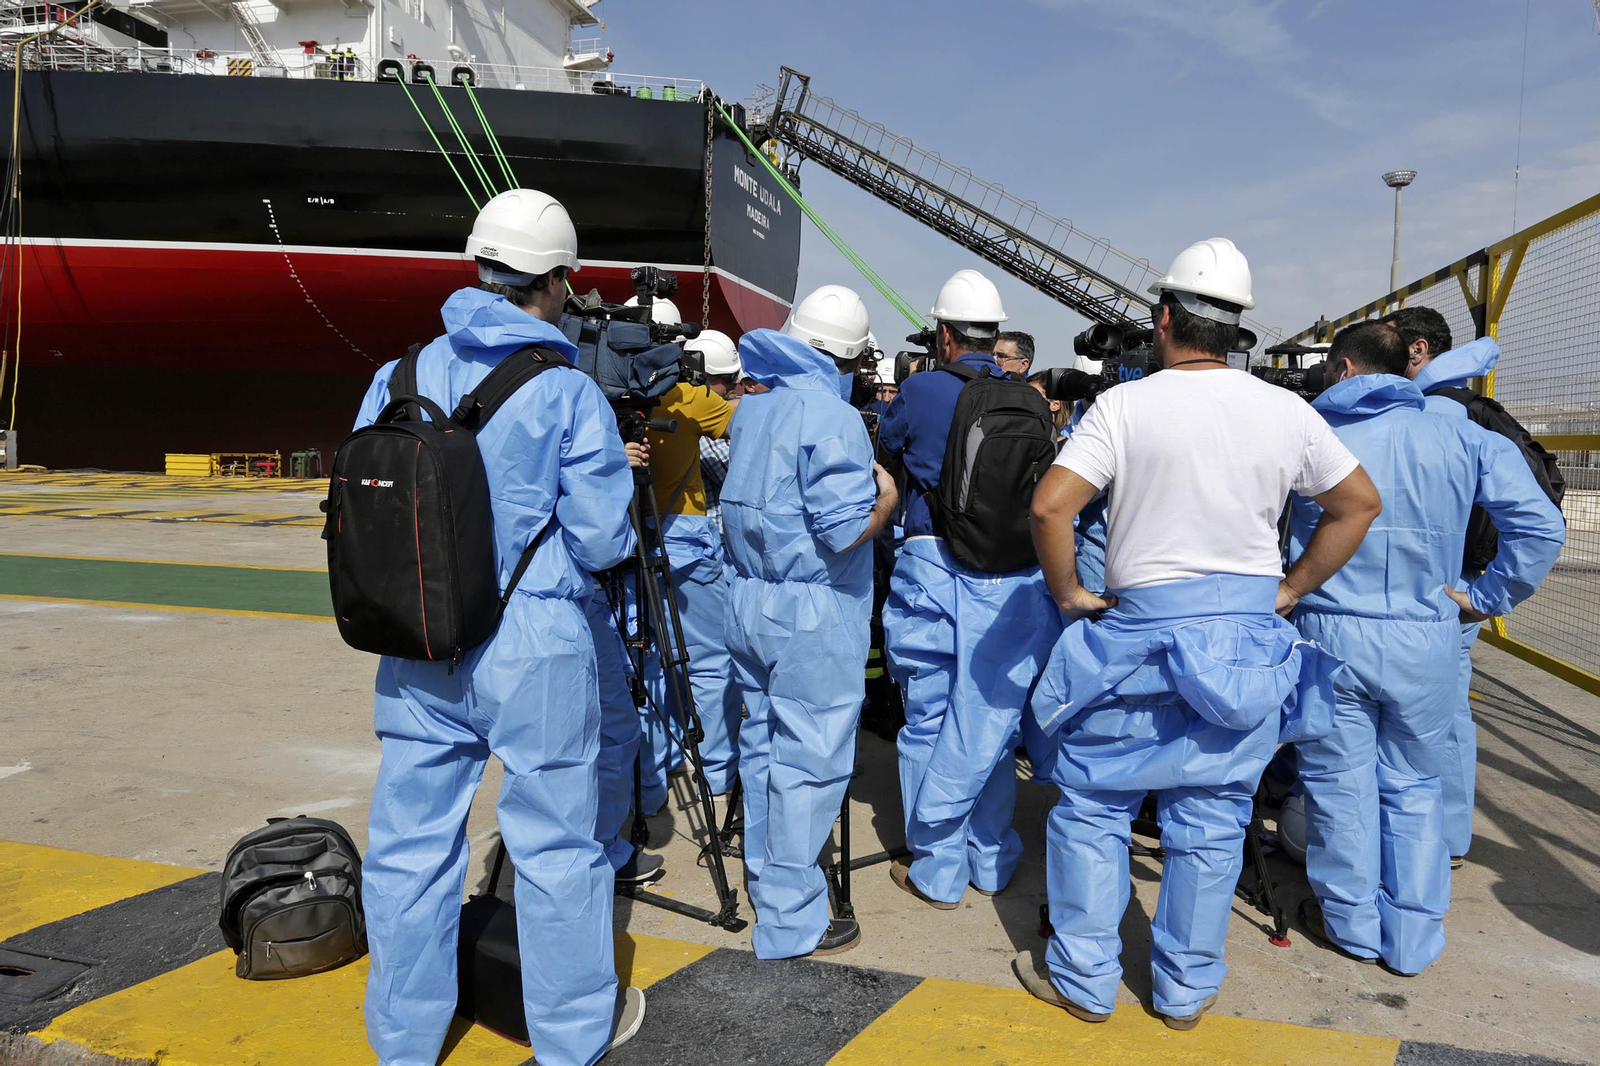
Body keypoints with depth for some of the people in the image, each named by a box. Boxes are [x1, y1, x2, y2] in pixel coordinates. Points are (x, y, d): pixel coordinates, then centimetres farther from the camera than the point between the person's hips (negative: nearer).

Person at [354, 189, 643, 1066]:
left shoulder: (400, 378, 2)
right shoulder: (568, 395, -12)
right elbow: (603, 540, -11)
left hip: (416, 648, 5)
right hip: (532, 648, -4)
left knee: (409, 843, 16)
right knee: (554, 845, 11)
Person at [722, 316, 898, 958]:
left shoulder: (753, 407, 9)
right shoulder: (834, 420, -16)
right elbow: (842, 531, -21)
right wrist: (887, 498, -2)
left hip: (749, 604, 8)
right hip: (812, 617, -8)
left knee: (762, 743, 19)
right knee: (809, 761, 1)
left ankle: (764, 877, 37)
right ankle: (791, 922, 9)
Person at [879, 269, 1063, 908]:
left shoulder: (921, 390, -3)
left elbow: (887, 452, 15)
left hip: (936, 570, -3)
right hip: (1014, 576, 3)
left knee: (930, 721, 9)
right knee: (992, 721, 13)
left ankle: (937, 871, 18)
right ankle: (991, 862, 26)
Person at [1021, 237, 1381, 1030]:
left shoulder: (1124, 405, -9)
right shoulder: (1286, 412, 2)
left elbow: (1049, 505, -18)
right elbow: (1360, 504, 10)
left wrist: (1069, 594, -4)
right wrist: (1291, 588, 12)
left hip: (1141, 629, -3)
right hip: (1248, 636, 4)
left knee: (1091, 804, 11)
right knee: (1211, 818, 13)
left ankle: (1084, 980, 22)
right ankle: (1187, 989, 28)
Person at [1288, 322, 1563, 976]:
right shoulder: (1461, 440, 0)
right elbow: (1541, 525, -4)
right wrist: (1486, 599, 3)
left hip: (1330, 634, -2)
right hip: (1426, 645, 2)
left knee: (1338, 783, 13)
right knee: (1413, 788, 17)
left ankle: (1351, 922, 28)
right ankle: (1412, 940, 26)